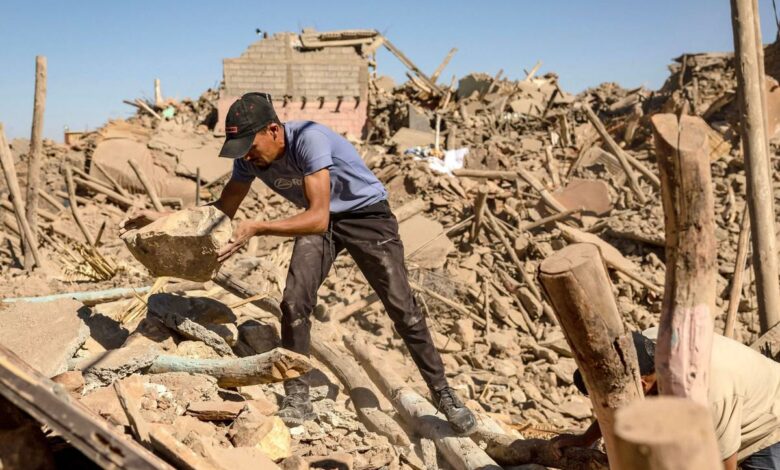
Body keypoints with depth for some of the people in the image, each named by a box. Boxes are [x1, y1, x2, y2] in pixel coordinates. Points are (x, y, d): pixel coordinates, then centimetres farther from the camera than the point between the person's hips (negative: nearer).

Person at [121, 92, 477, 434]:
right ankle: (297, 397, 3)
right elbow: (223, 212, 0)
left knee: (402, 309, -5)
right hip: (319, 220, 5)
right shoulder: (249, 159, -13)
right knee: (294, 303, -13)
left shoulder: (309, 139, -34)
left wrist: (256, 228, -46)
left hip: (367, 214, -5)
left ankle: (443, 395, 10)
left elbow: (318, 217, -40)